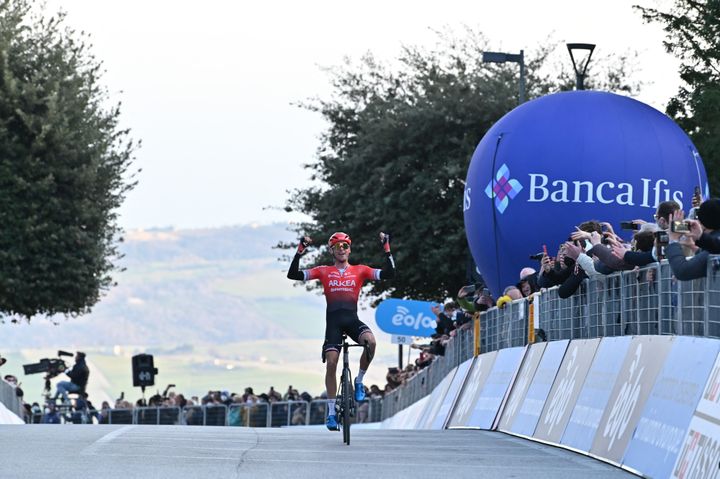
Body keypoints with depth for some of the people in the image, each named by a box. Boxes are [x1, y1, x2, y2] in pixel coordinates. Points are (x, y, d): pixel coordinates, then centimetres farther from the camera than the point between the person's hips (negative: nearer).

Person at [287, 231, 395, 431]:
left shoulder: (359, 271, 11)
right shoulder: (324, 271, 9)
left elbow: (388, 273, 4)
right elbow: (293, 274, 4)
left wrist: (387, 249, -3)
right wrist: (300, 251, -5)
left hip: (352, 319, 0)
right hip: (333, 321, 0)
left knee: (370, 341, -31)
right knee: (331, 363, -10)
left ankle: (359, 381, -6)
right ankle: (331, 411, 0)